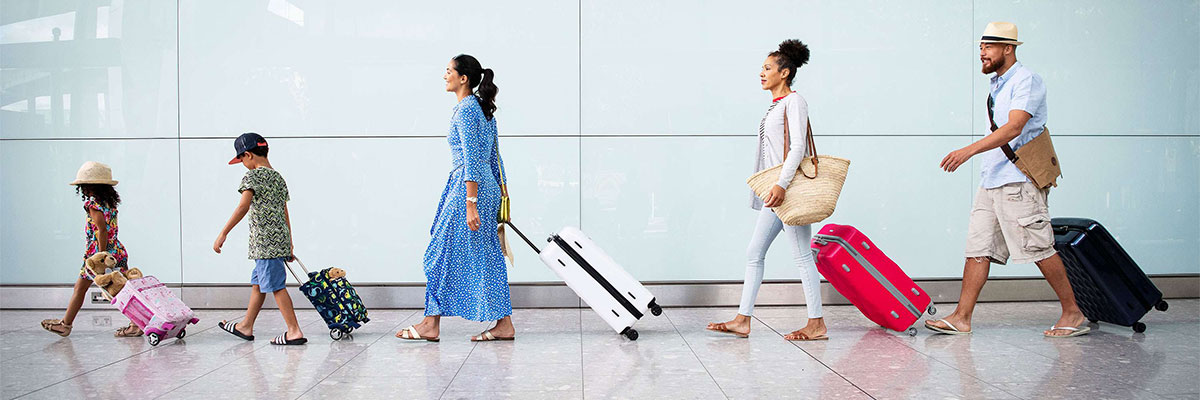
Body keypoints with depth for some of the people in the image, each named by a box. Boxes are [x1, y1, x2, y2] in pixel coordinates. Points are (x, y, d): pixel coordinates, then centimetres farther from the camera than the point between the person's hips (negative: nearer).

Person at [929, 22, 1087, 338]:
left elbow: (1013, 128, -22)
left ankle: (1073, 313, 9)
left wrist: (969, 151, -31)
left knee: (1039, 248, -4)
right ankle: (962, 318, 3)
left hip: (1019, 181, -9)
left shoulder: (1027, 81, -9)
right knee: (978, 247, 3)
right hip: (991, 181, 9)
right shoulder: (997, 85, 19)